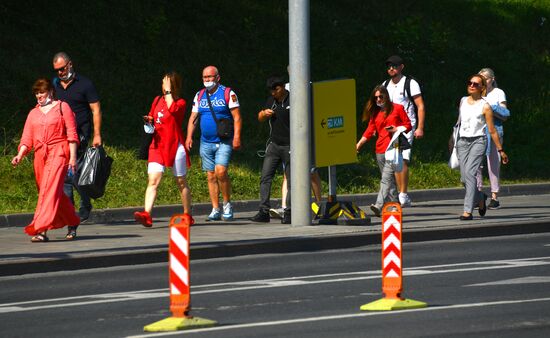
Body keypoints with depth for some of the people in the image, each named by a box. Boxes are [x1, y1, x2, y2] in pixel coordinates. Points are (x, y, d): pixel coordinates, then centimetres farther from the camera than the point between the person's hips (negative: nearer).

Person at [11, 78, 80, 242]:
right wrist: (20, 155, -6)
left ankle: (41, 230, -24)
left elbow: (72, 134, 2)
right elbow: (27, 138, 11)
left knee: (50, 190, -16)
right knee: (51, 192, 8)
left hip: (58, 153, -5)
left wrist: (73, 156, -7)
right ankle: (73, 222, 26)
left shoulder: (62, 107, 6)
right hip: (40, 155, 5)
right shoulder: (33, 113, 18)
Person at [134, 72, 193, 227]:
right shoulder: (157, 100, 14)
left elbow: (172, 108, -24)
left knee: (181, 182, 8)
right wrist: (149, 120, 2)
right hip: (157, 145, 4)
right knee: (153, 180, -13)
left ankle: (187, 215, 21)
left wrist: (168, 91, -14)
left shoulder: (180, 103, -2)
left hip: (175, 145, -4)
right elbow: (151, 117, 26)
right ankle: (146, 215, -26)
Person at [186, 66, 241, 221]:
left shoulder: (228, 93, -2)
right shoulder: (199, 96, 12)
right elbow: (193, 118, 14)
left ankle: (227, 204, -2)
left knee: (220, 171, -19)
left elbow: (237, 117, -6)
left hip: (224, 142, -5)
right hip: (206, 143, 5)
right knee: (211, 176, 4)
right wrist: (189, 137, 1)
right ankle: (215, 210, 9)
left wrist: (237, 137, -15)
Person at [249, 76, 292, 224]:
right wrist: (264, 113, 0)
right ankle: (264, 212, -5)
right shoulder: (271, 101, 12)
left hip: (289, 146, -6)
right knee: (265, 177, -4)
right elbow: (260, 119, 23)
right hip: (274, 145, 6)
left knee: (291, 181, 0)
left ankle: (288, 214, 5)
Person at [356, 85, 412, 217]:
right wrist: (359, 144, -2)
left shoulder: (397, 108, 4)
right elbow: (370, 131, 11)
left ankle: (379, 206, -28)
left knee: (386, 177, -17)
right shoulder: (375, 113, 17)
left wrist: (397, 129, -11)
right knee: (390, 180, 9)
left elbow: (408, 125, 7)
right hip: (380, 150, 6)